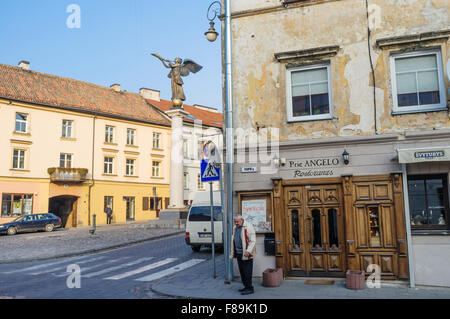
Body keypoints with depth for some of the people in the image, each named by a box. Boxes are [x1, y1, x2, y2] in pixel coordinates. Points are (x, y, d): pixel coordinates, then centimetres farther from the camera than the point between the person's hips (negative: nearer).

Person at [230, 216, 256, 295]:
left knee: (247, 272, -5)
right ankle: (246, 286, 21)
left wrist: (248, 251, -24)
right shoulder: (235, 228, 14)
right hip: (238, 253, 8)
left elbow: (253, 240, -16)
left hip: (246, 254, -8)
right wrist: (232, 252, 19)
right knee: (242, 271, 12)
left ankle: (250, 288, 2)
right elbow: (233, 240, 23)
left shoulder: (248, 227, -11)